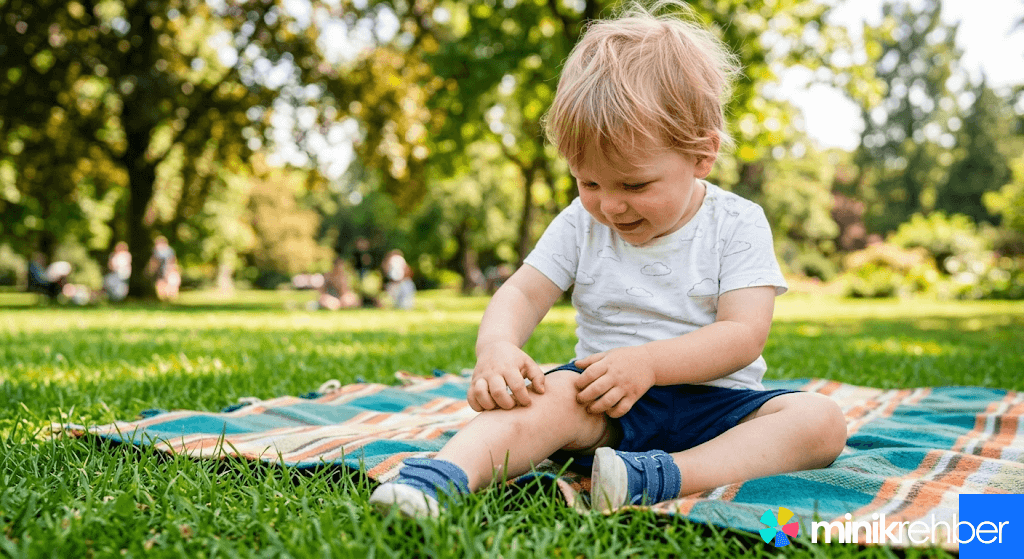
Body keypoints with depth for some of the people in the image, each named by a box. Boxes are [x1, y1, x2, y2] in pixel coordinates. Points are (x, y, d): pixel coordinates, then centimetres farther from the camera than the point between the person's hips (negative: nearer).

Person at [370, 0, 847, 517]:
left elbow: (744, 334, -13)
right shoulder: (581, 223, 4)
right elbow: (522, 292, 0)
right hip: (607, 407, 1)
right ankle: (444, 474, -49)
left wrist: (648, 363, -27)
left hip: (712, 403, 0)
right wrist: (497, 345, -24)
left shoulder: (737, 224, -5)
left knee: (821, 421, -26)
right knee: (551, 394, -31)